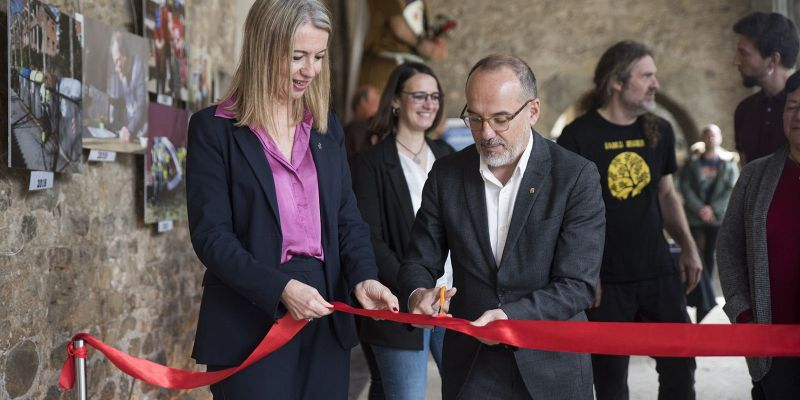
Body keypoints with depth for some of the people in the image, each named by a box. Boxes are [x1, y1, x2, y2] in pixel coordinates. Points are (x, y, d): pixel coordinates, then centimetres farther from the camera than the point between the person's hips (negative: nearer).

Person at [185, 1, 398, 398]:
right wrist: (279, 288, -22)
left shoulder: (327, 128, 11)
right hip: (251, 322, -5)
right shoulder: (214, 129, -5)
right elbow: (211, 235, -11)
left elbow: (347, 219, 10)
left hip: (324, 319, 5)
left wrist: (363, 277, -9)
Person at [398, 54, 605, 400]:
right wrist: (417, 294, -19)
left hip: (551, 370, -2)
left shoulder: (576, 176, -10)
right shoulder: (447, 174, -1)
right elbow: (419, 261, 3)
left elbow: (577, 284, -15)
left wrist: (513, 316, -29)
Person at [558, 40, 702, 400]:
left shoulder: (659, 132, 6)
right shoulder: (578, 136, -10)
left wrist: (688, 247, 7)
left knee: (680, 366, 5)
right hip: (605, 279, -4)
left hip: (658, 273, 4)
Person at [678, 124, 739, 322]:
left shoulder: (729, 162, 7)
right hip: (694, 217, 0)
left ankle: (700, 300, 18)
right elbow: (685, 187, -1)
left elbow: (732, 189, -2)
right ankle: (706, 303, -11)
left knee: (709, 258, 6)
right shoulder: (692, 163, 7)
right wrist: (700, 209, -14)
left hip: (718, 217, 1)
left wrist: (713, 209, -13)